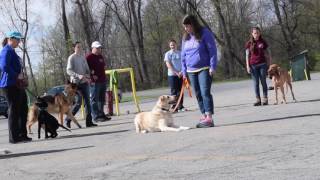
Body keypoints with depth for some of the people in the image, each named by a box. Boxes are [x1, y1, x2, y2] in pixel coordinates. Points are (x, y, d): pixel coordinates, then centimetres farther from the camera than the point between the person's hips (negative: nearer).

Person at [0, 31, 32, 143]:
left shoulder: (11, 51, 21)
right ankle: (14, 137, 0)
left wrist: (21, 76, 10)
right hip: (10, 84, -10)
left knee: (23, 109, 13)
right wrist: (16, 76, -18)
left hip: (16, 85, 10)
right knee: (14, 109, -5)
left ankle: (22, 135, 20)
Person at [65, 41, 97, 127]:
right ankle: (68, 119, 4)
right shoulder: (72, 58, -5)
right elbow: (69, 71, -13)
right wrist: (78, 76, -26)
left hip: (84, 82, 6)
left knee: (87, 101, 3)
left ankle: (89, 121, 6)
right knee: (78, 102, -9)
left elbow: (87, 69, 18)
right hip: (76, 82, -6)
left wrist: (88, 77, -2)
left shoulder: (83, 57, 14)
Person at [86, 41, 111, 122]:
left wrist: (104, 77, 16)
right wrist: (92, 75, -20)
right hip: (95, 82, -9)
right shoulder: (89, 57, -8)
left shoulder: (100, 56, 17)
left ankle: (101, 114, 20)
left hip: (103, 80, 9)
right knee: (94, 99, -5)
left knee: (102, 99, 13)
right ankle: (96, 116, -4)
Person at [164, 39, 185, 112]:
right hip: (172, 75, -3)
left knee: (180, 91, 4)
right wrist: (176, 73, -14)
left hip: (180, 75, 3)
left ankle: (180, 106, 9)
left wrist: (181, 72, -11)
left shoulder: (180, 53, 8)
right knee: (174, 91, -1)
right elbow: (168, 65, -7)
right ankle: (174, 107, 2)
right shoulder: (168, 54, 0)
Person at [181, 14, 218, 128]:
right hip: (191, 71, 6)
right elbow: (183, 55, 15)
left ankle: (209, 118, -18)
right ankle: (204, 116, 12)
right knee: (198, 95, 7)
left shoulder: (204, 33, -7)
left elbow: (212, 50, -9)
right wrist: (184, 71, 11)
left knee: (205, 92, -15)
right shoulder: (186, 37, 10)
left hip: (204, 69, -6)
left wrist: (212, 66, -14)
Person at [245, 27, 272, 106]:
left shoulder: (263, 42, 6)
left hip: (262, 64, 0)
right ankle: (258, 100, 3)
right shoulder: (249, 43, 4)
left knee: (263, 82, 1)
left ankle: (265, 99, 4)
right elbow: (247, 55, 4)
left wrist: (269, 63, 5)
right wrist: (248, 66, -2)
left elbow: (267, 53, 11)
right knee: (255, 83, 1)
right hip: (253, 65, 0)